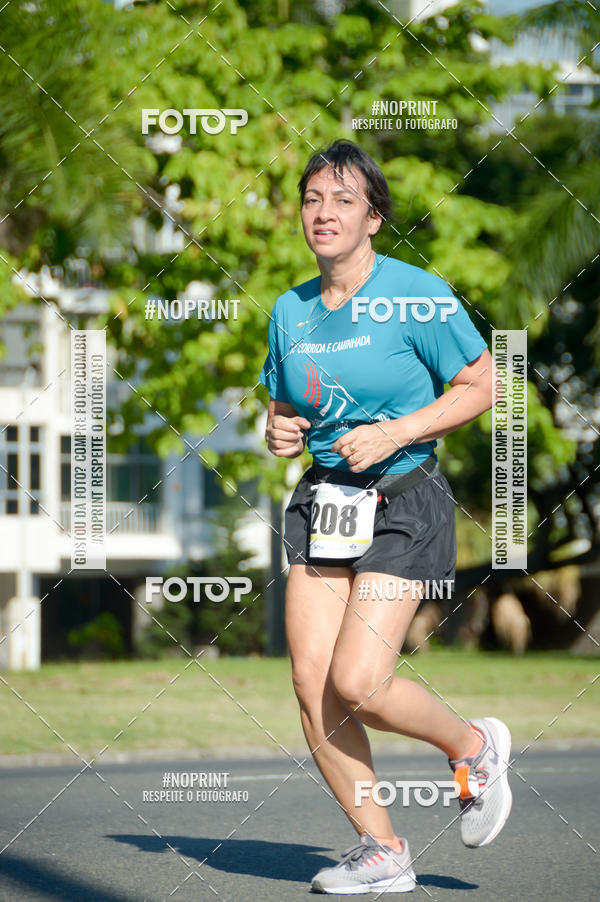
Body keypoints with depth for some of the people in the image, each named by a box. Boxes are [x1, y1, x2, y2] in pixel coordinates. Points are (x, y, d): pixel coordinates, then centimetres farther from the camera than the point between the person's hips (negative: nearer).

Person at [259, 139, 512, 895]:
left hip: (402, 504, -6)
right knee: (311, 684, -5)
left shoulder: (416, 296, -10)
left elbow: (482, 386, -6)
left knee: (357, 683, -16)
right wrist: (278, 434, -3)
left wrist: (394, 434, -15)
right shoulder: (291, 310, 8)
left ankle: (473, 747, 14)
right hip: (322, 501, 6)